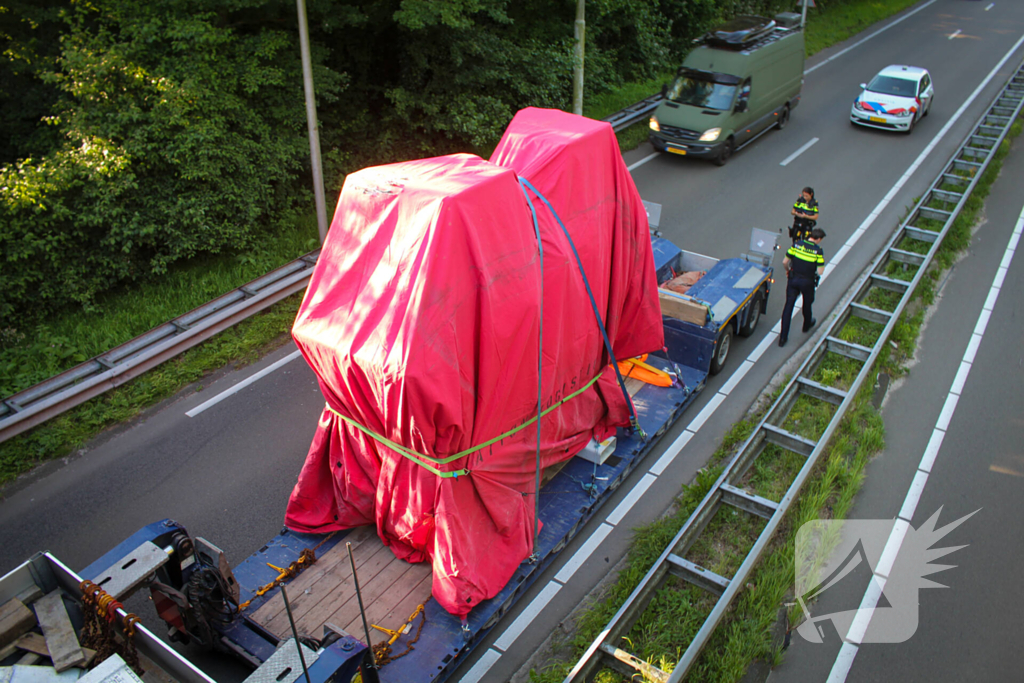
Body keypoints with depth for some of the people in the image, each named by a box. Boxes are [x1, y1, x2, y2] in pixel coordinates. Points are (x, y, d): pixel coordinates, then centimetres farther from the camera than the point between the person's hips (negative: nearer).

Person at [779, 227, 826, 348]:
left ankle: (783, 337, 4)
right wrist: (822, 262, 4)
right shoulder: (818, 251, -15)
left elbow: (785, 262, -3)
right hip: (807, 282, -2)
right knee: (807, 304, 24)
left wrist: (788, 270, 17)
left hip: (793, 279, 2)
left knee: (788, 306, 6)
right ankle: (807, 325, 51)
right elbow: (820, 271, -16)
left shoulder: (797, 244, -6)